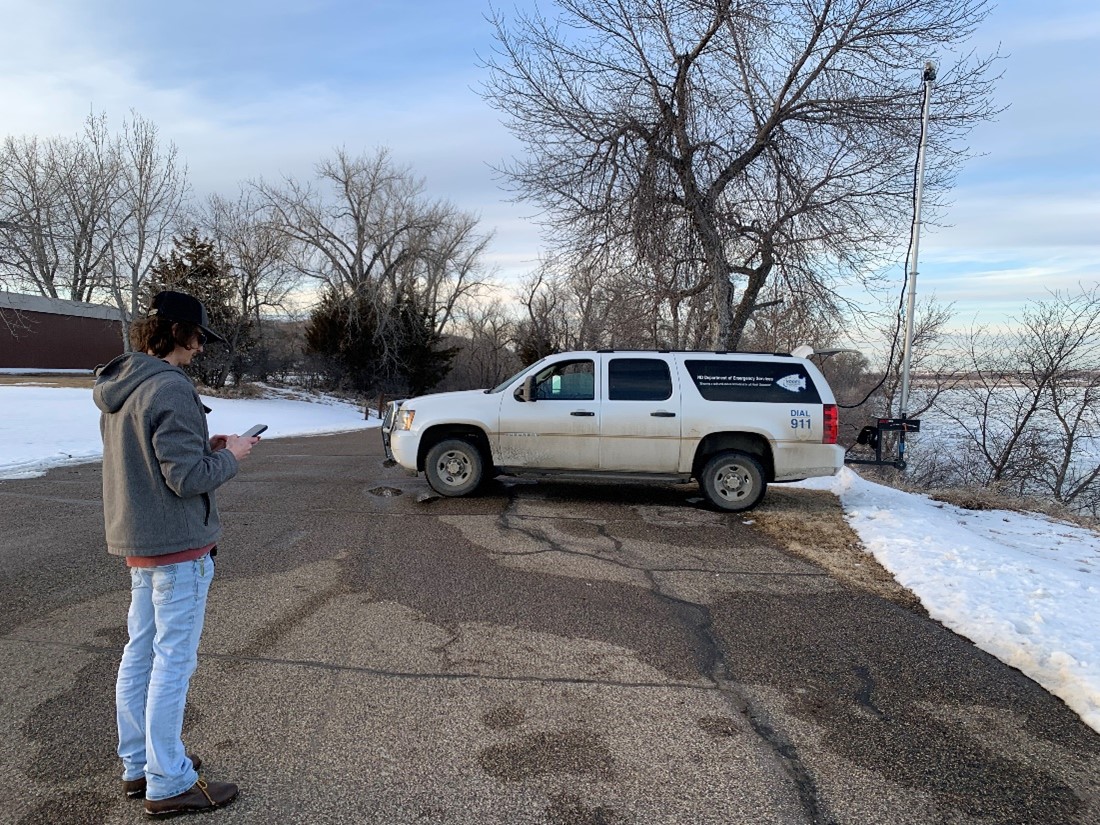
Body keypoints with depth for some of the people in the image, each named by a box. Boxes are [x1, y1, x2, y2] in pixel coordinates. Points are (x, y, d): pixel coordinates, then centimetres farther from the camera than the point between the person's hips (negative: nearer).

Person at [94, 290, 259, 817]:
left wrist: (205, 447, 9)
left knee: (139, 655, 17)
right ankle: (168, 784, 13)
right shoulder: (170, 389, -21)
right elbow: (188, 478, -22)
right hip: (177, 544, -9)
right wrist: (230, 456, -5)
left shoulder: (119, 387, 9)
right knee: (173, 662, 1)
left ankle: (137, 764, 31)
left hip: (136, 540, 9)